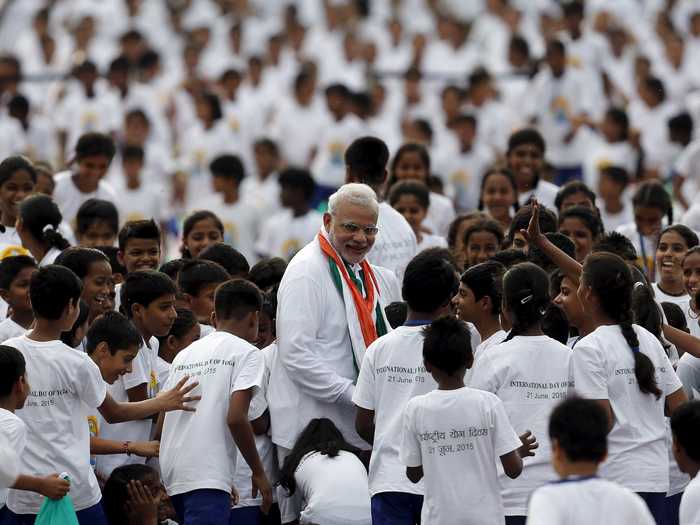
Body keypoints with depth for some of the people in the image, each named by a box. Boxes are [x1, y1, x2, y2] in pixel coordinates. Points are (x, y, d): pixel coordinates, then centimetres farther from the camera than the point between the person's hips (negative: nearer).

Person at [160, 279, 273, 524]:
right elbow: (236, 418, -12)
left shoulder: (185, 355, 20)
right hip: (206, 477, -8)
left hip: (173, 475, 8)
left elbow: (162, 421, 18)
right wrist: (259, 472, -2)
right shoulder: (245, 352, 1)